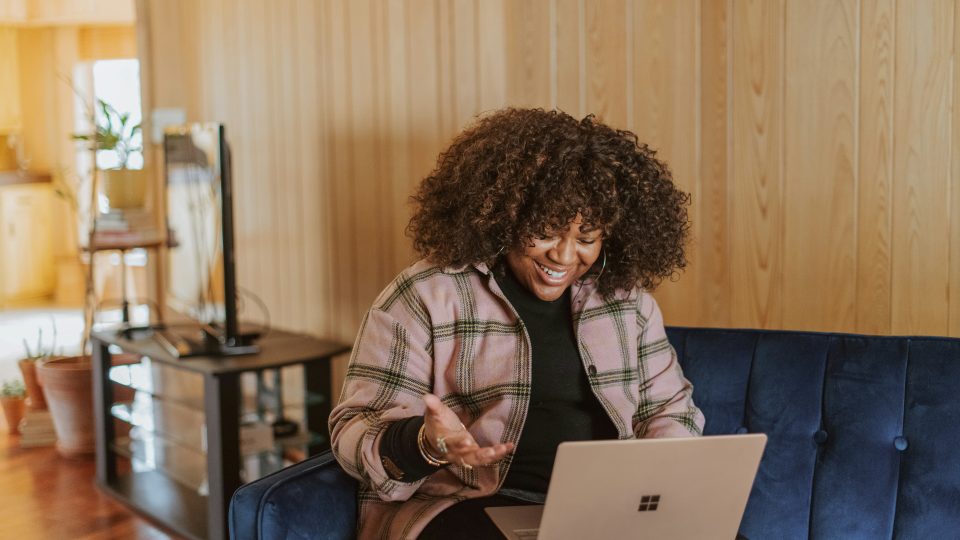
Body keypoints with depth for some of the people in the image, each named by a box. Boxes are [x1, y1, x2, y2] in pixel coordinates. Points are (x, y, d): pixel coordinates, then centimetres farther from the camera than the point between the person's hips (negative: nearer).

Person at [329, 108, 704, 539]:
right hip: (466, 504, -4)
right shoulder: (424, 298, -3)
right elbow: (355, 429, -3)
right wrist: (427, 445, -26)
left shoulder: (627, 299, 12)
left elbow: (669, 409, 20)